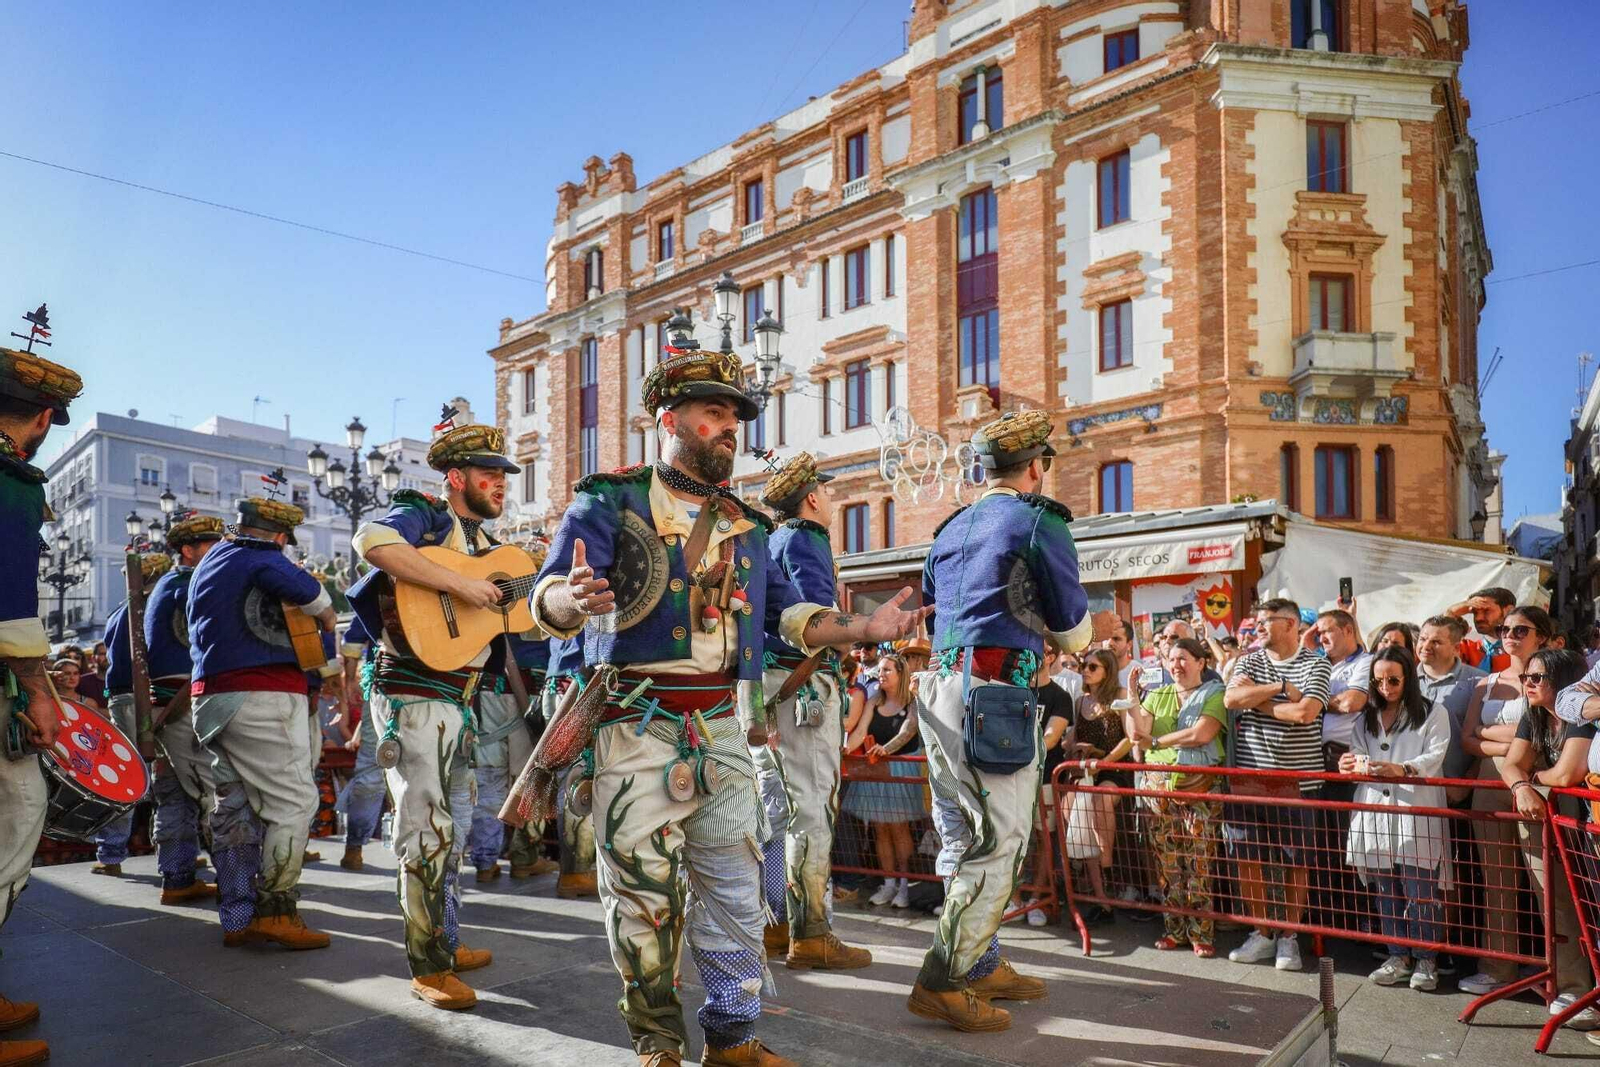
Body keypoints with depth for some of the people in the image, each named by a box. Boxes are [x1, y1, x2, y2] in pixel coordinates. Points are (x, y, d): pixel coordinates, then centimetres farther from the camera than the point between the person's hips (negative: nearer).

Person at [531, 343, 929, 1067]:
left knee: (734, 887, 9)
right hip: (639, 728, -5)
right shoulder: (610, 503, -2)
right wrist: (572, 599, -37)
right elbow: (547, 600, -12)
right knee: (642, 892, 1)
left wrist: (866, 628, 0)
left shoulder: (746, 525, 16)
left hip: (725, 728, 5)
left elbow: (788, 613, 15)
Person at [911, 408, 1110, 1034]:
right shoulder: (1039, 522, -2)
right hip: (993, 694, -8)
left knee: (965, 840, 15)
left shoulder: (949, 530, 19)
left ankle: (981, 965, 24)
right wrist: (1101, 628, 25)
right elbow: (1072, 632, 1)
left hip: (938, 687, 8)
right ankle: (942, 983, -3)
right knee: (999, 847, -3)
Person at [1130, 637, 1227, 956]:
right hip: (1158, 786, 4)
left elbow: (1201, 734, -12)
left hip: (1199, 788, -4)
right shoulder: (1156, 695, 16)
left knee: (1199, 864, -4)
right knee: (1167, 863, 5)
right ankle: (1175, 929, 15)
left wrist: (1155, 742, -6)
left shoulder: (1214, 694, 3)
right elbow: (1138, 734, 5)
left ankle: (1202, 933, 5)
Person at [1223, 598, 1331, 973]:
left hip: (1297, 777, -3)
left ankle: (1289, 937, 20)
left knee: (1295, 860, 6)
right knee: (1247, 857, 7)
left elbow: (1306, 712, -17)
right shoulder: (1249, 661, 9)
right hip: (1248, 774, 4)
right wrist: (1281, 688, -13)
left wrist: (1257, 700, -8)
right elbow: (1230, 699, -9)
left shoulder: (1314, 664, -2)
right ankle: (1261, 934, 21)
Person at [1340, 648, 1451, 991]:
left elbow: (1434, 757, -9)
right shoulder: (1366, 717, 17)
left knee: (1420, 892, -3)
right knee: (1386, 891, 10)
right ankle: (1398, 957, 21)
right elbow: (1358, 755, 11)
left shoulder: (1433, 713, 4)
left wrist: (1402, 769, -28)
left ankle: (1426, 960, 12)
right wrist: (1352, 764, -14)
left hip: (1416, 816, -4)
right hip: (1376, 815, 4)